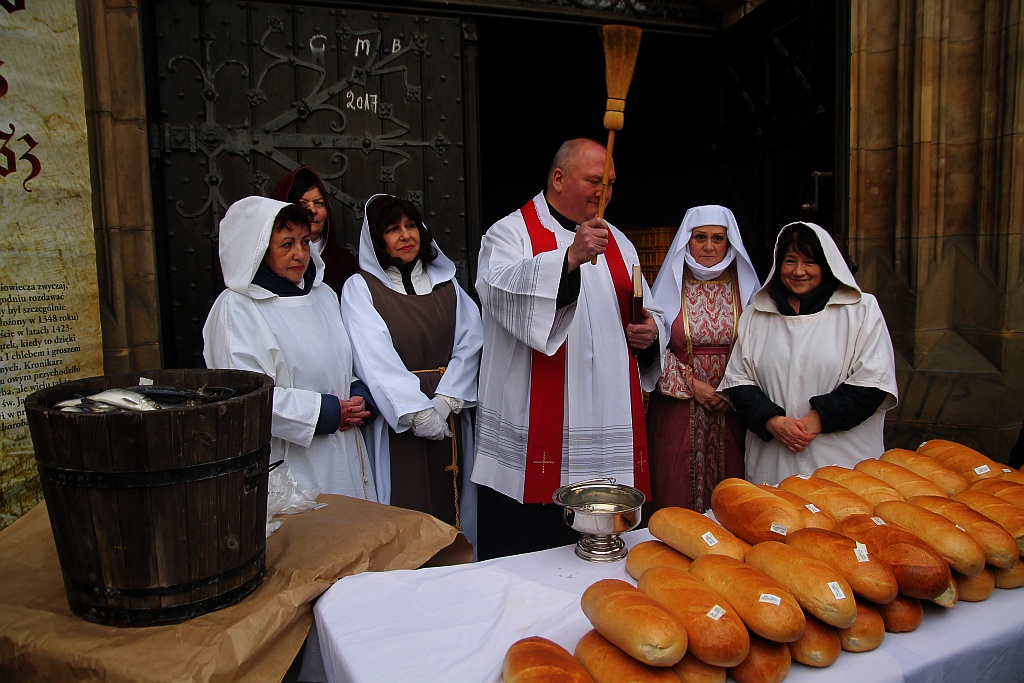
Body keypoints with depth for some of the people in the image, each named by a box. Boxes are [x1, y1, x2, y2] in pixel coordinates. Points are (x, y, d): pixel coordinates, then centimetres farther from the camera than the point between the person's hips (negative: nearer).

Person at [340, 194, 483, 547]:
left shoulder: (446, 284, 13)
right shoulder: (360, 288, 1)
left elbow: (470, 342, 1)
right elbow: (376, 359, -11)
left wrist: (444, 401, -12)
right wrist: (417, 411, -17)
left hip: (450, 419, 4)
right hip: (396, 422, -3)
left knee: (449, 505, 7)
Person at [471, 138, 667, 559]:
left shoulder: (616, 242, 18)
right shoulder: (510, 234, -1)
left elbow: (650, 314, 23)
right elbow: (504, 289, -23)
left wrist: (650, 331, 0)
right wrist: (570, 257, -37)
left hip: (610, 437, 6)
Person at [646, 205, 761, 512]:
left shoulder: (745, 287, 7)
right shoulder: (670, 285, 3)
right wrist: (692, 384, -9)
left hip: (732, 413, 1)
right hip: (679, 409, -1)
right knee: (677, 495, 3)